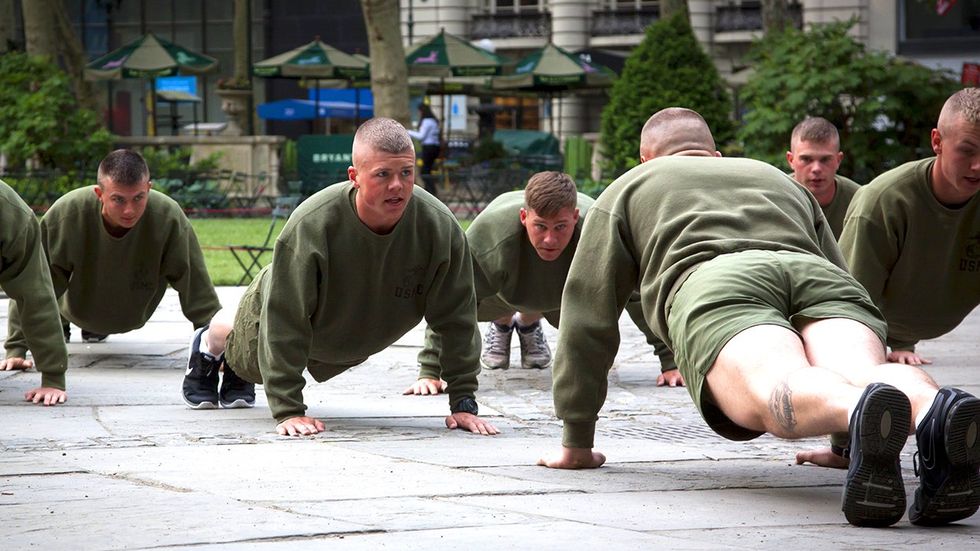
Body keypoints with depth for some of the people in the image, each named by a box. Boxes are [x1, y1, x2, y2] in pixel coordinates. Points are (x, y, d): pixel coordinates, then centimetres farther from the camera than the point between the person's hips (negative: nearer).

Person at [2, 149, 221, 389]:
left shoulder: (169, 217, -41)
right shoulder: (65, 214, -41)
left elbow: (196, 287, -31)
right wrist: (16, 349, -32)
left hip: (133, 318, 2)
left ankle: (94, 330, 59)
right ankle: (60, 323, 44)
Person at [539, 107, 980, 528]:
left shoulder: (628, 190, 37)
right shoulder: (780, 180, 46)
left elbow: (587, 315, 32)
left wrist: (576, 443, 37)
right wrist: (842, 445, 51)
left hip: (716, 287, -3)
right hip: (818, 274, 3)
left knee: (780, 390, -31)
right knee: (862, 373, -26)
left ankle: (865, 416, -66)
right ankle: (935, 412, -61)